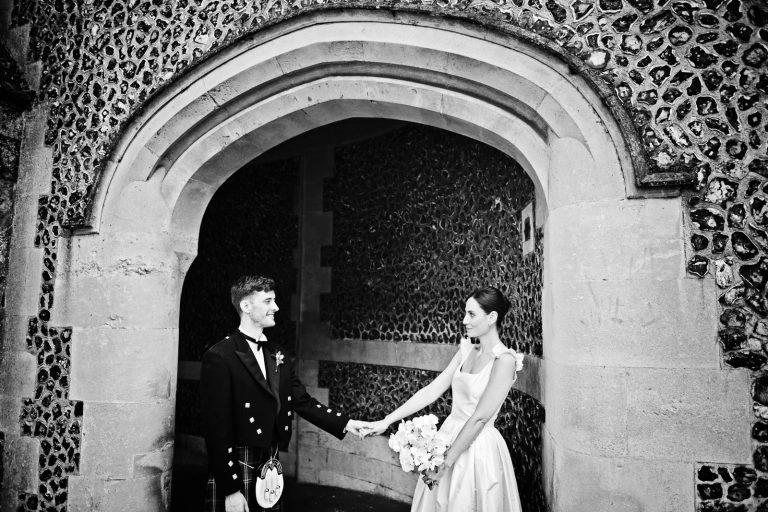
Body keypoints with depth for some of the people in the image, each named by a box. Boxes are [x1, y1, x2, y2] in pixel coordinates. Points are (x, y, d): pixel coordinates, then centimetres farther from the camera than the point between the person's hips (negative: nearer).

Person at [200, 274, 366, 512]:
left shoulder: (279, 355, 8)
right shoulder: (219, 357, -14)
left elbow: (303, 401, 7)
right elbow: (217, 428, -16)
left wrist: (346, 424, -3)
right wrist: (231, 490, -16)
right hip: (235, 475, -6)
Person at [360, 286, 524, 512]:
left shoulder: (504, 360, -17)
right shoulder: (466, 351, 4)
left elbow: (479, 418, -19)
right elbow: (432, 391, 1)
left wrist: (445, 464, -17)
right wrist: (386, 421, -3)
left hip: (476, 448, -6)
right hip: (448, 436, 6)